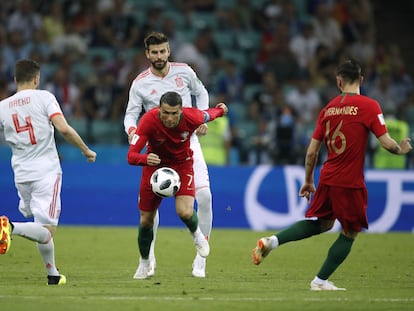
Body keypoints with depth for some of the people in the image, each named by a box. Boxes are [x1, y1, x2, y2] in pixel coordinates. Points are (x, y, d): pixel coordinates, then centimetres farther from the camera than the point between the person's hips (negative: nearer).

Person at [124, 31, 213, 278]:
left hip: (188, 141, 1)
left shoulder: (184, 71, 1)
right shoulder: (140, 83, -4)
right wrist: (132, 131, -26)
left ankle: (201, 258, -1)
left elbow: (201, 92, 18)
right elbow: (131, 114, -4)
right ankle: (148, 257, 7)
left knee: (204, 196, -13)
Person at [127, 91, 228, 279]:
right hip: (155, 164, 0)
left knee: (185, 212, -23)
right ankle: (144, 263, 30)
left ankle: (196, 234, 15)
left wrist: (221, 109, 20)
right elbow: (131, 156, -34)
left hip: (182, 164, 0)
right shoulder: (149, 120, -31)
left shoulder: (191, 117, -28)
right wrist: (145, 158, -56)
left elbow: (210, 114, -2)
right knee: (146, 220, 3)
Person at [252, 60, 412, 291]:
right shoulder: (369, 106, -9)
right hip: (350, 182, -6)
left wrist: (308, 181, 23)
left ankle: (271, 241, 9)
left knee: (322, 223, 23)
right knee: (351, 232, 10)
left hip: (327, 178, 6)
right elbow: (387, 143, -12)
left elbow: (312, 151, 10)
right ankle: (321, 281, 11)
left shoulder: (329, 108, 7)